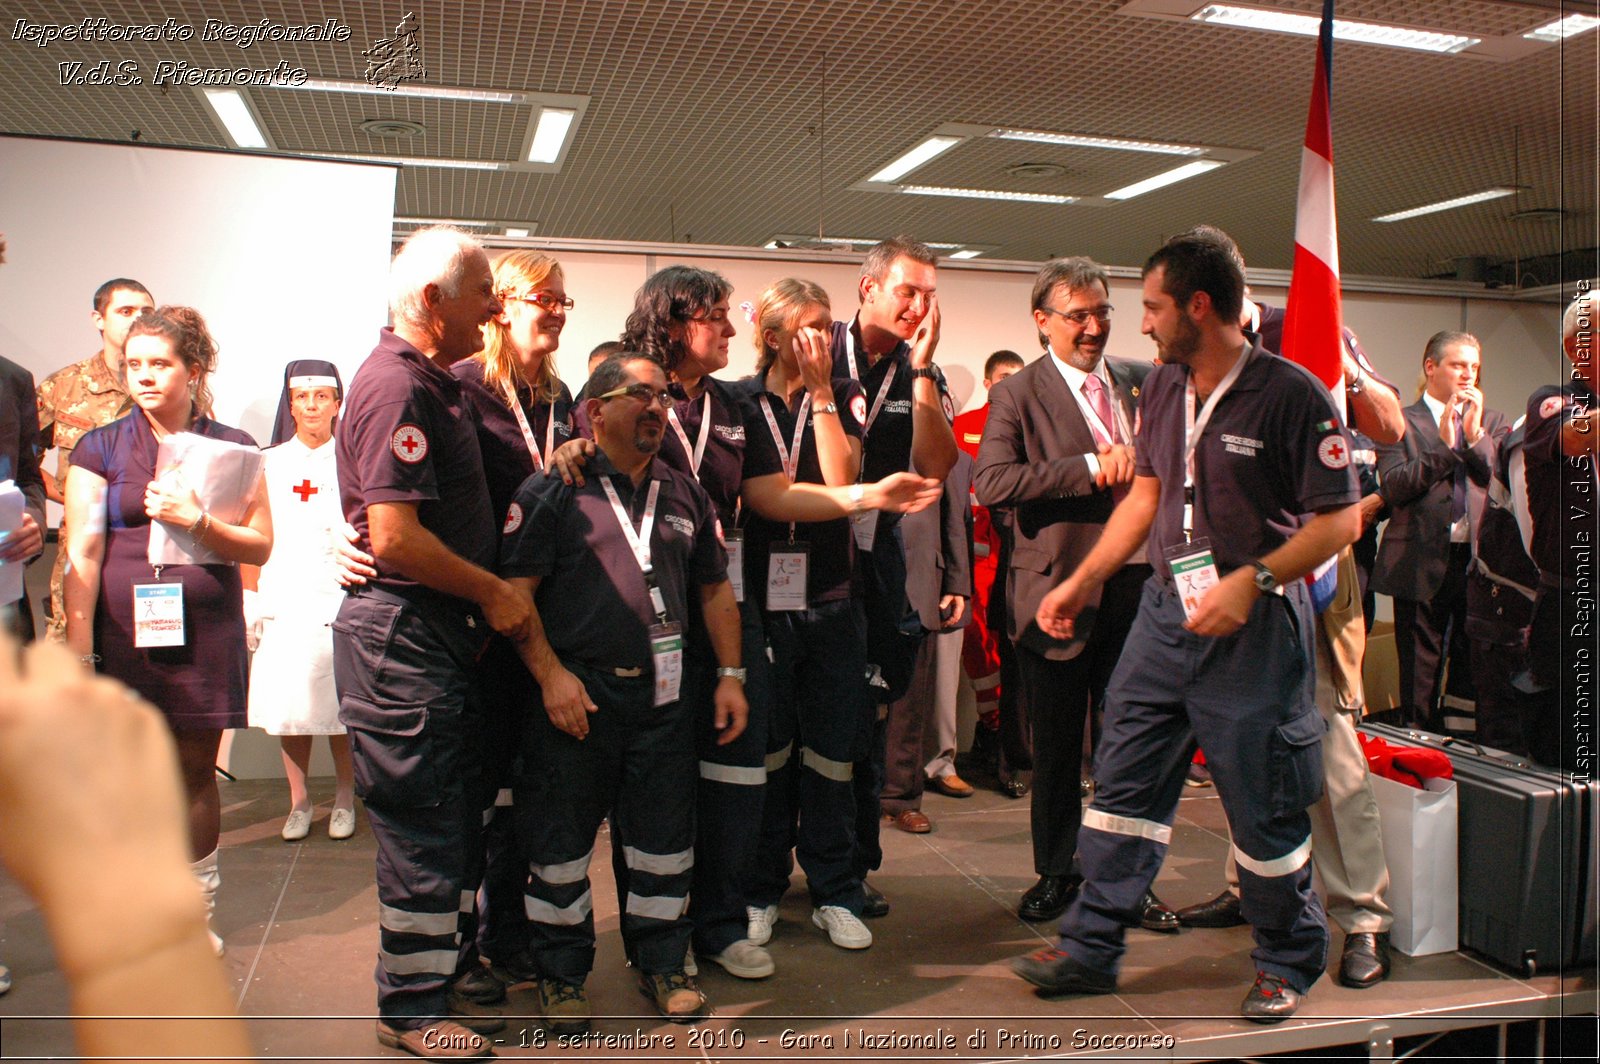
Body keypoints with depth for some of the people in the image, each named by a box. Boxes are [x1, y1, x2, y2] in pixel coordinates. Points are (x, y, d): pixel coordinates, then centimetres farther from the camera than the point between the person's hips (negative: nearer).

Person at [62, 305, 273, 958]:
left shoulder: (232, 447, 6)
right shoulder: (100, 448, 4)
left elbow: (260, 545, 1)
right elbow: (82, 554, -2)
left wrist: (196, 521, -16)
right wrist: (77, 655, -7)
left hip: (204, 632, 1)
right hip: (122, 630, 0)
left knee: (196, 770, 7)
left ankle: (195, 908, 22)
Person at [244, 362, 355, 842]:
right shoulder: (269, 464, 11)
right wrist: (250, 601, 4)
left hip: (339, 599, -2)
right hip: (283, 599, 2)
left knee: (340, 702, -1)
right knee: (289, 702, 1)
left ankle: (344, 798, 14)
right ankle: (298, 801, 15)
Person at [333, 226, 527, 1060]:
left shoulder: (434, 382, 15)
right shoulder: (395, 386, -17)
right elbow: (396, 537, -24)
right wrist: (493, 592, -14)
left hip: (442, 634, 10)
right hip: (401, 634, -10)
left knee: (453, 818, 18)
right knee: (422, 827, 0)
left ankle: (442, 965, 34)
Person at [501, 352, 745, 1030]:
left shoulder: (685, 495, 13)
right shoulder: (552, 491, -2)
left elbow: (715, 591, 16)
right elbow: (514, 590, -7)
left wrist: (730, 676, 9)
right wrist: (551, 675, -14)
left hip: (662, 697, 4)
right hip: (575, 695, -3)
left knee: (664, 838, 10)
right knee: (561, 842, 6)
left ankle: (662, 964, 28)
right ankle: (561, 975, 24)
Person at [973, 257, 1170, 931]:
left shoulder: (1140, 382, 9)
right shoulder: (1019, 395, -5)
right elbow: (992, 482, -20)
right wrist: (1091, 467, -20)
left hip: (1136, 584, 3)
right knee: (1057, 746, 10)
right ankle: (1056, 871, 29)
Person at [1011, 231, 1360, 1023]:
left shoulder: (1293, 395, -13)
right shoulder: (1162, 387, 8)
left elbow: (1340, 519, -13)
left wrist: (1251, 580, -23)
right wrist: (1083, 582, 15)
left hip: (1255, 626, -6)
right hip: (1167, 607, 6)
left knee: (1264, 804, 6)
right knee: (1123, 781, 9)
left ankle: (1289, 963, 29)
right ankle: (1090, 948, 23)